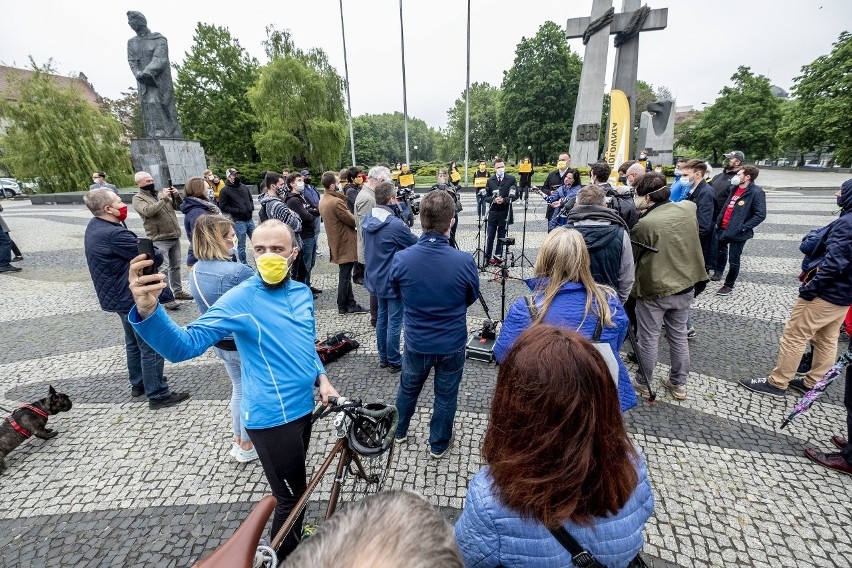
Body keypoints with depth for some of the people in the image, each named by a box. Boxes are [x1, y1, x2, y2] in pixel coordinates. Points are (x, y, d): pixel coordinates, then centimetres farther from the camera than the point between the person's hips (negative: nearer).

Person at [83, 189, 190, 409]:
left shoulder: (94, 226, 6)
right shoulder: (115, 235, -27)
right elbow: (155, 257, -21)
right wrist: (154, 252, 0)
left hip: (119, 295, 11)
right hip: (133, 298, -10)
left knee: (134, 342, 23)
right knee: (151, 346, -1)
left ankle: (138, 383, 38)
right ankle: (158, 395, 8)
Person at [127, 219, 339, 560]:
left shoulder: (301, 292, 1)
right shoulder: (241, 299, -18)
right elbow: (184, 346, -26)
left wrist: (321, 377, 1)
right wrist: (147, 310, -43)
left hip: (303, 407, 7)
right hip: (272, 417, -7)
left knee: (295, 487, 28)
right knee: (292, 497, 10)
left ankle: (294, 544, 56)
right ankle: (287, 558, 40)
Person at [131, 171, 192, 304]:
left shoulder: (160, 193, 14)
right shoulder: (138, 198, -3)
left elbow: (179, 206, 14)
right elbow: (148, 211, -22)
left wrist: (177, 196, -5)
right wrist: (163, 199, -20)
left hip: (175, 237, 6)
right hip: (159, 240, -6)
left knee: (176, 266, 15)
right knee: (163, 269, -7)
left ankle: (178, 291, 26)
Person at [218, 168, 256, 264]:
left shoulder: (244, 187, 10)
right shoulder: (225, 190, -6)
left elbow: (251, 199, 22)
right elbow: (223, 207, -7)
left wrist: (251, 209, 4)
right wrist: (237, 211, -14)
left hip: (250, 219, 5)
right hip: (238, 221, -5)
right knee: (241, 246, 3)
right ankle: (244, 265, 16)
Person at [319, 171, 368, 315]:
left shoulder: (323, 200, 9)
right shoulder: (336, 202, -21)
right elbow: (352, 220, -17)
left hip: (336, 242, 9)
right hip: (345, 243, -9)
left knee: (345, 275, 14)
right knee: (345, 276, 2)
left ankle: (350, 304, 21)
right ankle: (343, 307, 13)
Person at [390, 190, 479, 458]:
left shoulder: (401, 259, -20)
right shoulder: (464, 261, -23)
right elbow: (471, 298, -3)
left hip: (416, 342, 2)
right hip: (452, 344, -1)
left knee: (408, 388, 27)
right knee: (446, 396, 21)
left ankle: (399, 431, 51)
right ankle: (438, 445, 42)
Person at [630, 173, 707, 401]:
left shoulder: (644, 224, -24)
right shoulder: (689, 208, -5)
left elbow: (632, 258, -12)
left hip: (654, 290, -6)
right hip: (685, 285, 6)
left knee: (648, 339, 10)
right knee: (679, 335, 20)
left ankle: (643, 384, 26)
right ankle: (679, 383, 34)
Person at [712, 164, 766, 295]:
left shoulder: (756, 192, -14)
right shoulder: (733, 188, 7)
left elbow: (761, 215, -18)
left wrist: (744, 227, -21)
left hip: (737, 232, -7)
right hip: (723, 228, 7)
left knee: (733, 260, 3)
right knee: (720, 251, 23)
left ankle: (729, 285, 17)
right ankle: (718, 273, 44)